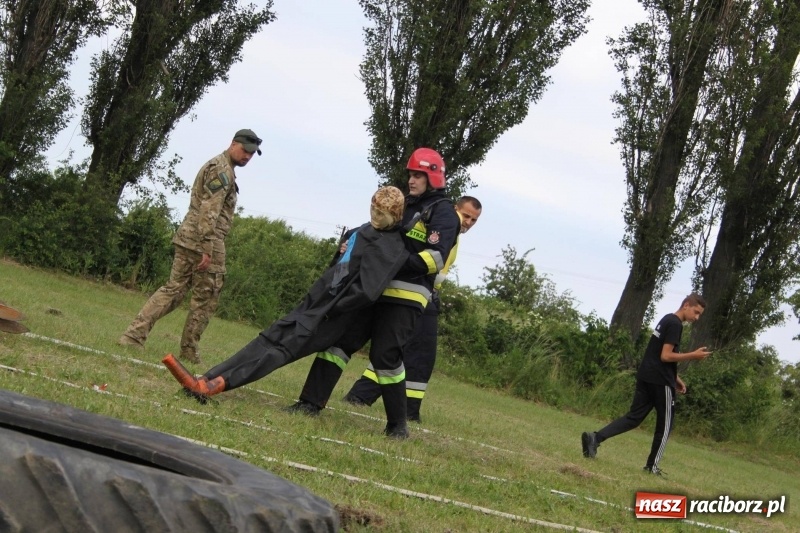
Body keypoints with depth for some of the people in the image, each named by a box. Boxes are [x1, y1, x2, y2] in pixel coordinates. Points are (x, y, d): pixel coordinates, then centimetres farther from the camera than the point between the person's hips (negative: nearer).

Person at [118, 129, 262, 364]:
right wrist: (207, 248, -23)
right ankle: (189, 351, 5)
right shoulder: (222, 169, -9)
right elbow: (209, 211, -19)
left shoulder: (214, 165, 23)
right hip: (204, 241, -9)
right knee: (205, 299, 0)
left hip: (186, 238, 9)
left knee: (174, 289, 8)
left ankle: (134, 335, -1)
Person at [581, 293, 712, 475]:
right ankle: (652, 466, 6)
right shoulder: (675, 324, -13)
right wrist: (693, 356, -16)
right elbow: (665, 356, -18)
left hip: (646, 377, 9)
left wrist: (675, 377, 22)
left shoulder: (667, 320, 18)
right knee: (665, 424, 3)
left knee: (634, 417, 6)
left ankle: (595, 437, -9)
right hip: (660, 381, -9)